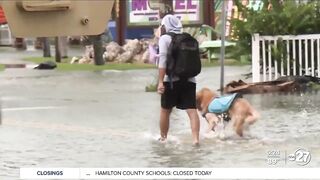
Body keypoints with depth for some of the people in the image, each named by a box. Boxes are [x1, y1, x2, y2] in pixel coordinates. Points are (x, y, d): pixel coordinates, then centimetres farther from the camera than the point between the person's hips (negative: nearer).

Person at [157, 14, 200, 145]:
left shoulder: (165, 38, -1)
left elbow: (163, 60, -12)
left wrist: (160, 81, -17)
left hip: (171, 79, -4)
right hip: (189, 79, 4)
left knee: (165, 110, 14)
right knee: (192, 110, -6)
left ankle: (163, 138, 26)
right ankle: (195, 138, -20)